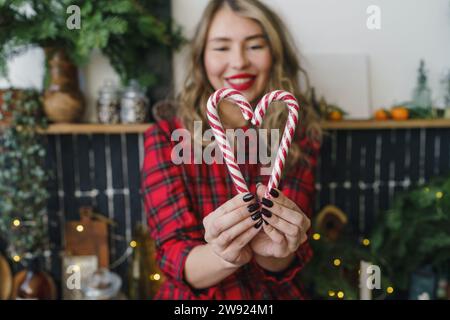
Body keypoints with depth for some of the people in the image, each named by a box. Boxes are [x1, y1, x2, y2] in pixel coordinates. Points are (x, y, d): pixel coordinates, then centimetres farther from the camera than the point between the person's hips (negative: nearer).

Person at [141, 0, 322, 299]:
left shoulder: (300, 136, -4)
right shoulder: (166, 138, -7)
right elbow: (174, 253, -12)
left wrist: (272, 250, -29)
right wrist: (224, 255, -31)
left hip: (279, 293, 2)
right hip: (192, 298, -1)